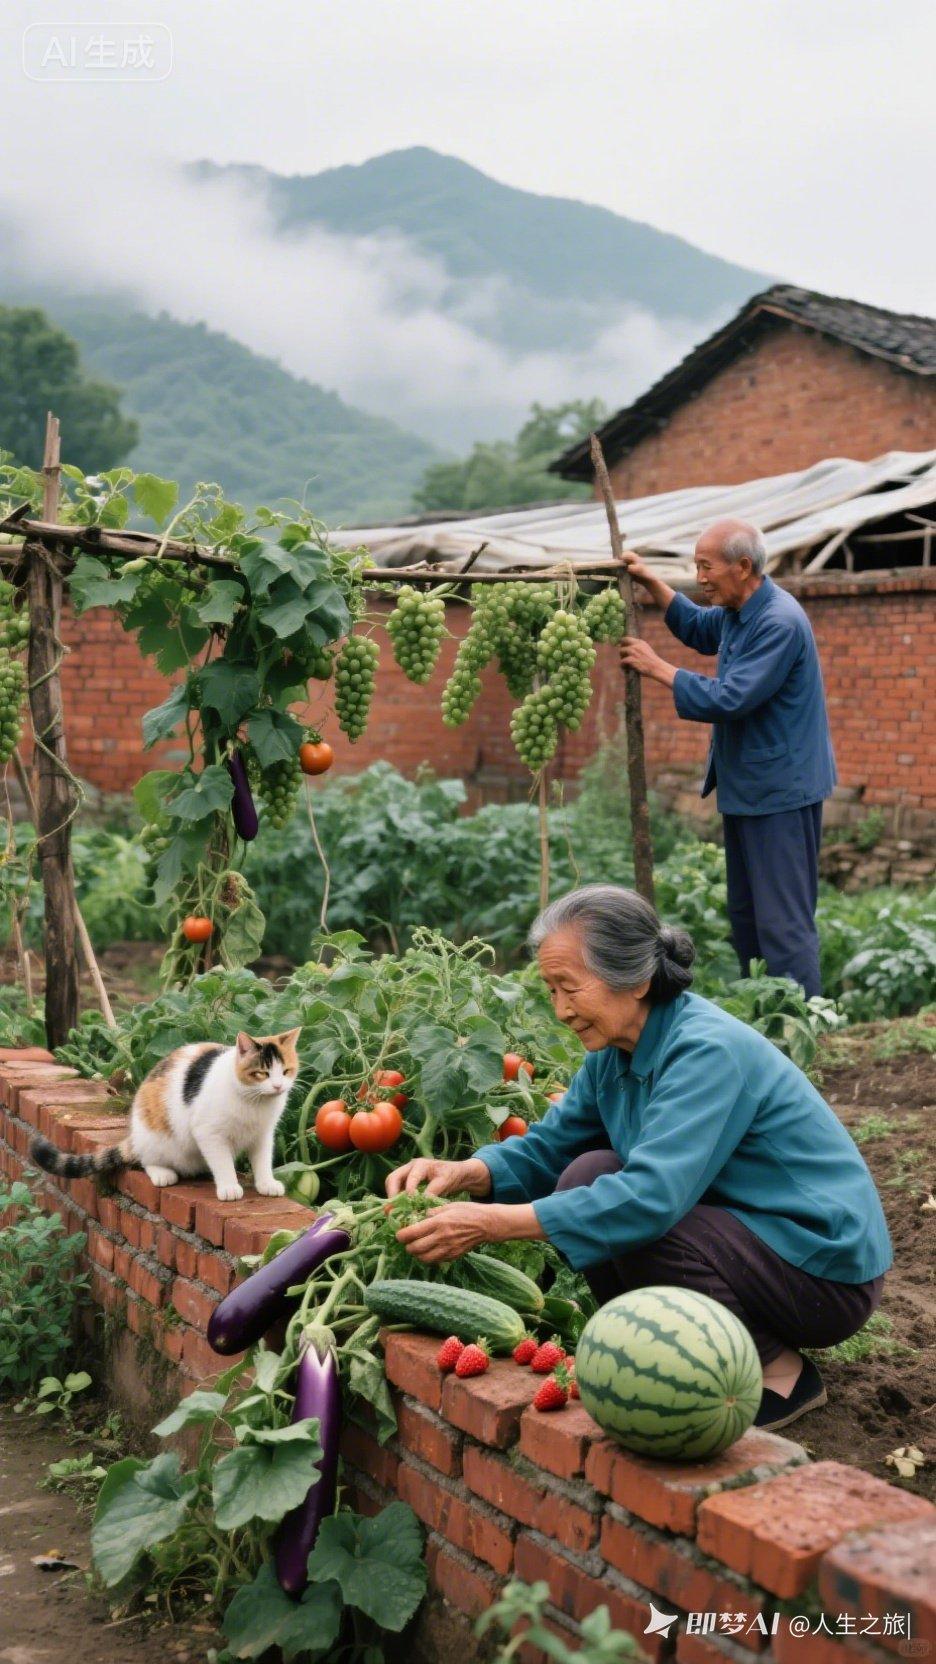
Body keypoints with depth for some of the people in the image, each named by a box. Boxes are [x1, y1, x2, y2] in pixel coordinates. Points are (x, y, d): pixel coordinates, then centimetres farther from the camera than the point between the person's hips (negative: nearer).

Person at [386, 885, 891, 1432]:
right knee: (588, 1176, -3)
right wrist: (464, 1173, -16)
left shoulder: (707, 1052, -26)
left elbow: (651, 1199, -35)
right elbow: (547, 1147, 6)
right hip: (740, 1227, 8)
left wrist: (492, 1223, -36)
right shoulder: (616, 1053, 0)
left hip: (831, 1271, -8)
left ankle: (780, 1374, -6)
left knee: (622, 1227, -27)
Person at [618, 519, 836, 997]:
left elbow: (729, 699, -28)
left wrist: (657, 667, -17)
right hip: (747, 787, 10)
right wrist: (651, 582, 17)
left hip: (780, 792, -10)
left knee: (783, 922, -8)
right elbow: (697, 627, 30)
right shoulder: (738, 612, 8)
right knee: (744, 916, 17)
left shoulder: (779, 623, -23)